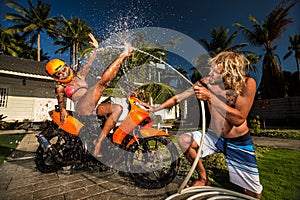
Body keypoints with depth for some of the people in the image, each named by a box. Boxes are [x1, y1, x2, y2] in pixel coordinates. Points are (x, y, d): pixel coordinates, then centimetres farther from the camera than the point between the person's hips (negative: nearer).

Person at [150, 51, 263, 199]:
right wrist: (156, 109, -10)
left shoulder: (247, 84, -20)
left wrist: (210, 97, -35)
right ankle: (203, 179, 4)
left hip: (239, 142, -1)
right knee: (184, 140, -19)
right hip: (213, 136, 2)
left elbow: (239, 118, -27)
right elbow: (178, 98, -9)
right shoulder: (206, 83, -14)